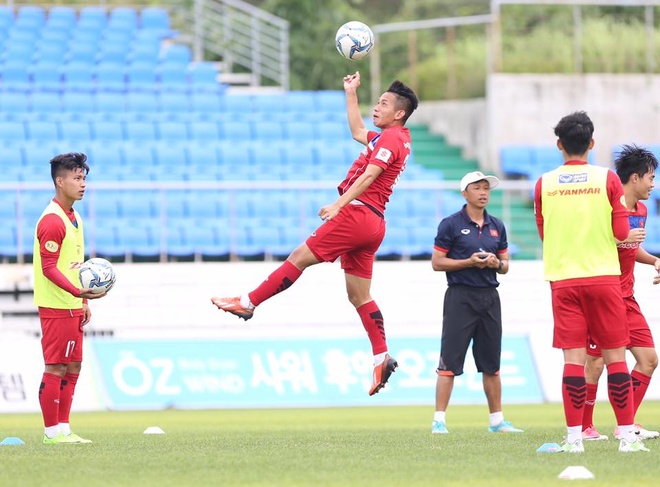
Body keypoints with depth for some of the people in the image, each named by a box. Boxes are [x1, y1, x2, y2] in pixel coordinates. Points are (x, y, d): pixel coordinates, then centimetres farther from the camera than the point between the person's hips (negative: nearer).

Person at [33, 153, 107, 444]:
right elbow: (49, 267, -20)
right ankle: (51, 432, -1)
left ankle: (63, 429, 16)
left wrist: (84, 301, 21)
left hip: (72, 307, 10)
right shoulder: (52, 221, -16)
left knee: (72, 368, 11)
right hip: (56, 307, -10)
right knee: (55, 368, -6)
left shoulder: (74, 218, 15)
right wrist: (77, 291, -31)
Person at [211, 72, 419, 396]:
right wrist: (351, 93, 42)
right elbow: (358, 132, 41)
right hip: (371, 225, 10)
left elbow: (368, 176, -20)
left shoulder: (390, 138, -8)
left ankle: (249, 303, -3)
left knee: (300, 257, -6)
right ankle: (381, 358, 2)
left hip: (358, 213, -10)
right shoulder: (395, 139, 22)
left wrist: (339, 205, -25)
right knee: (359, 295, 7)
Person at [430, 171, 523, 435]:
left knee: (491, 364, 10)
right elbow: (437, 262, -5)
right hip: (460, 297, -5)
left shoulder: (497, 226, 13)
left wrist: (496, 264, -6)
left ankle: (497, 420, 16)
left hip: (489, 297, 5)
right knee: (450, 361, -8)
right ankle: (439, 420, -6)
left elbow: (505, 265, 17)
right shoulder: (451, 224, -3)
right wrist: (469, 262, -15)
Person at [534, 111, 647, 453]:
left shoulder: (544, 184, 2)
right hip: (603, 276, -1)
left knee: (573, 357, 0)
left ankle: (574, 437, -5)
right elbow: (621, 233, -3)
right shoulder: (608, 179, -3)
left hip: (563, 280, 1)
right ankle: (627, 435, 1)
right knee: (615, 355, 4)